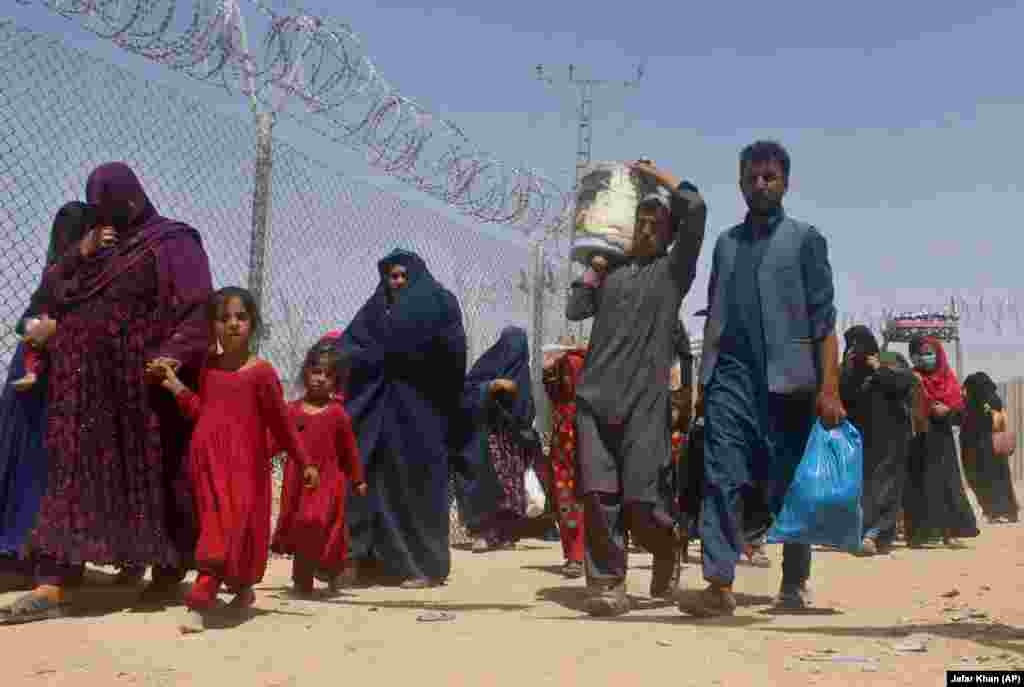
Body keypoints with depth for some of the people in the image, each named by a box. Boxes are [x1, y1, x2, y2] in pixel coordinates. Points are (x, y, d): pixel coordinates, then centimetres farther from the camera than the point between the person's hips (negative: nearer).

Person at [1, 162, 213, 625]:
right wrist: (81, 253, -1)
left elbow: (200, 308, -12)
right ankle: (54, 587, 2)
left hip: (144, 386, -6)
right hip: (89, 386, 6)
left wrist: (175, 354, -25)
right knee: (74, 474, 1)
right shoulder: (95, 245, 19)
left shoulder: (172, 242, -2)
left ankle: (169, 571, 19)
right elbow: (53, 291, 14)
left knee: (154, 476, 4)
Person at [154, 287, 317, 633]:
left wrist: (305, 463, 2)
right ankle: (242, 588, 28)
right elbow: (200, 411, 15)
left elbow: (281, 422, 0)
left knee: (229, 528, -10)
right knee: (216, 525, 10)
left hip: (243, 464, -5)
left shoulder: (261, 372, -5)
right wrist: (175, 385, 5)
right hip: (206, 460, 5)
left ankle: (199, 602, -12)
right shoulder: (208, 367, 10)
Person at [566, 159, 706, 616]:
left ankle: (665, 550, 24)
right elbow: (574, 309, 11)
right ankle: (607, 584, 5)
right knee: (599, 495, -3)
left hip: (645, 400, -3)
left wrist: (652, 172, 12)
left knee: (639, 499, -4)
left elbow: (695, 207, 1)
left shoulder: (673, 269, 11)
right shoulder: (611, 270, 20)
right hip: (595, 395, 3)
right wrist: (595, 265, 13)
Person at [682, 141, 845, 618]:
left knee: (790, 486, 4)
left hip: (785, 380, -3)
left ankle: (794, 585, 17)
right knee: (722, 481, -8)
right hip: (730, 377, 3)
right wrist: (703, 380, 12)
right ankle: (719, 585, -10)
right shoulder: (725, 243, 17)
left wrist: (828, 388, -11)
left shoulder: (804, 238, 5)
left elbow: (823, 319, -2)